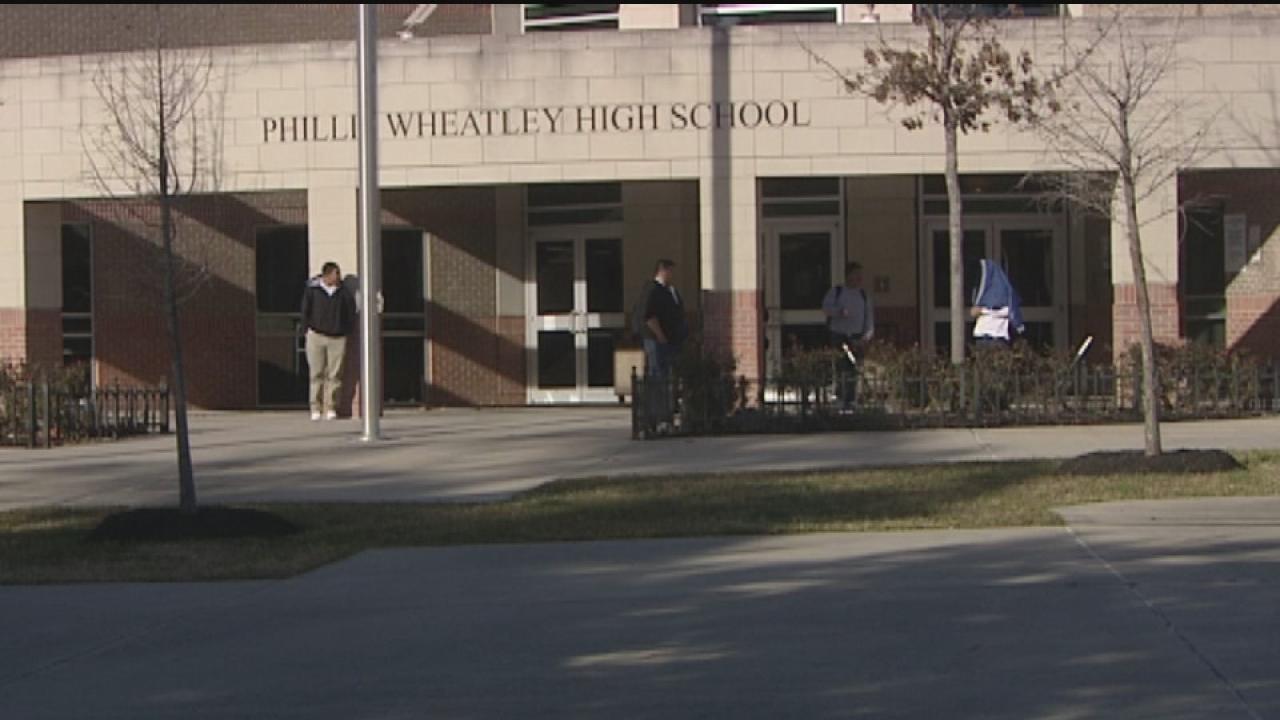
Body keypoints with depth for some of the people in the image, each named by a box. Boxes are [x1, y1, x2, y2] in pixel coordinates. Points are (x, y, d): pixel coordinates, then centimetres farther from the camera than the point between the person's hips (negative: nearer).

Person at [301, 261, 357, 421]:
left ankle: (331, 408, 6)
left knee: (334, 375, 0)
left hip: (337, 338, 2)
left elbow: (351, 312, 7)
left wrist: (347, 330, 1)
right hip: (316, 336, -1)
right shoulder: (312, 290, -1)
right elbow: (305, 311, 3)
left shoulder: (344, 292, 4)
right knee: (317, 373, 1)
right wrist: (308, 328, -1)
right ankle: (316, 409, 4)